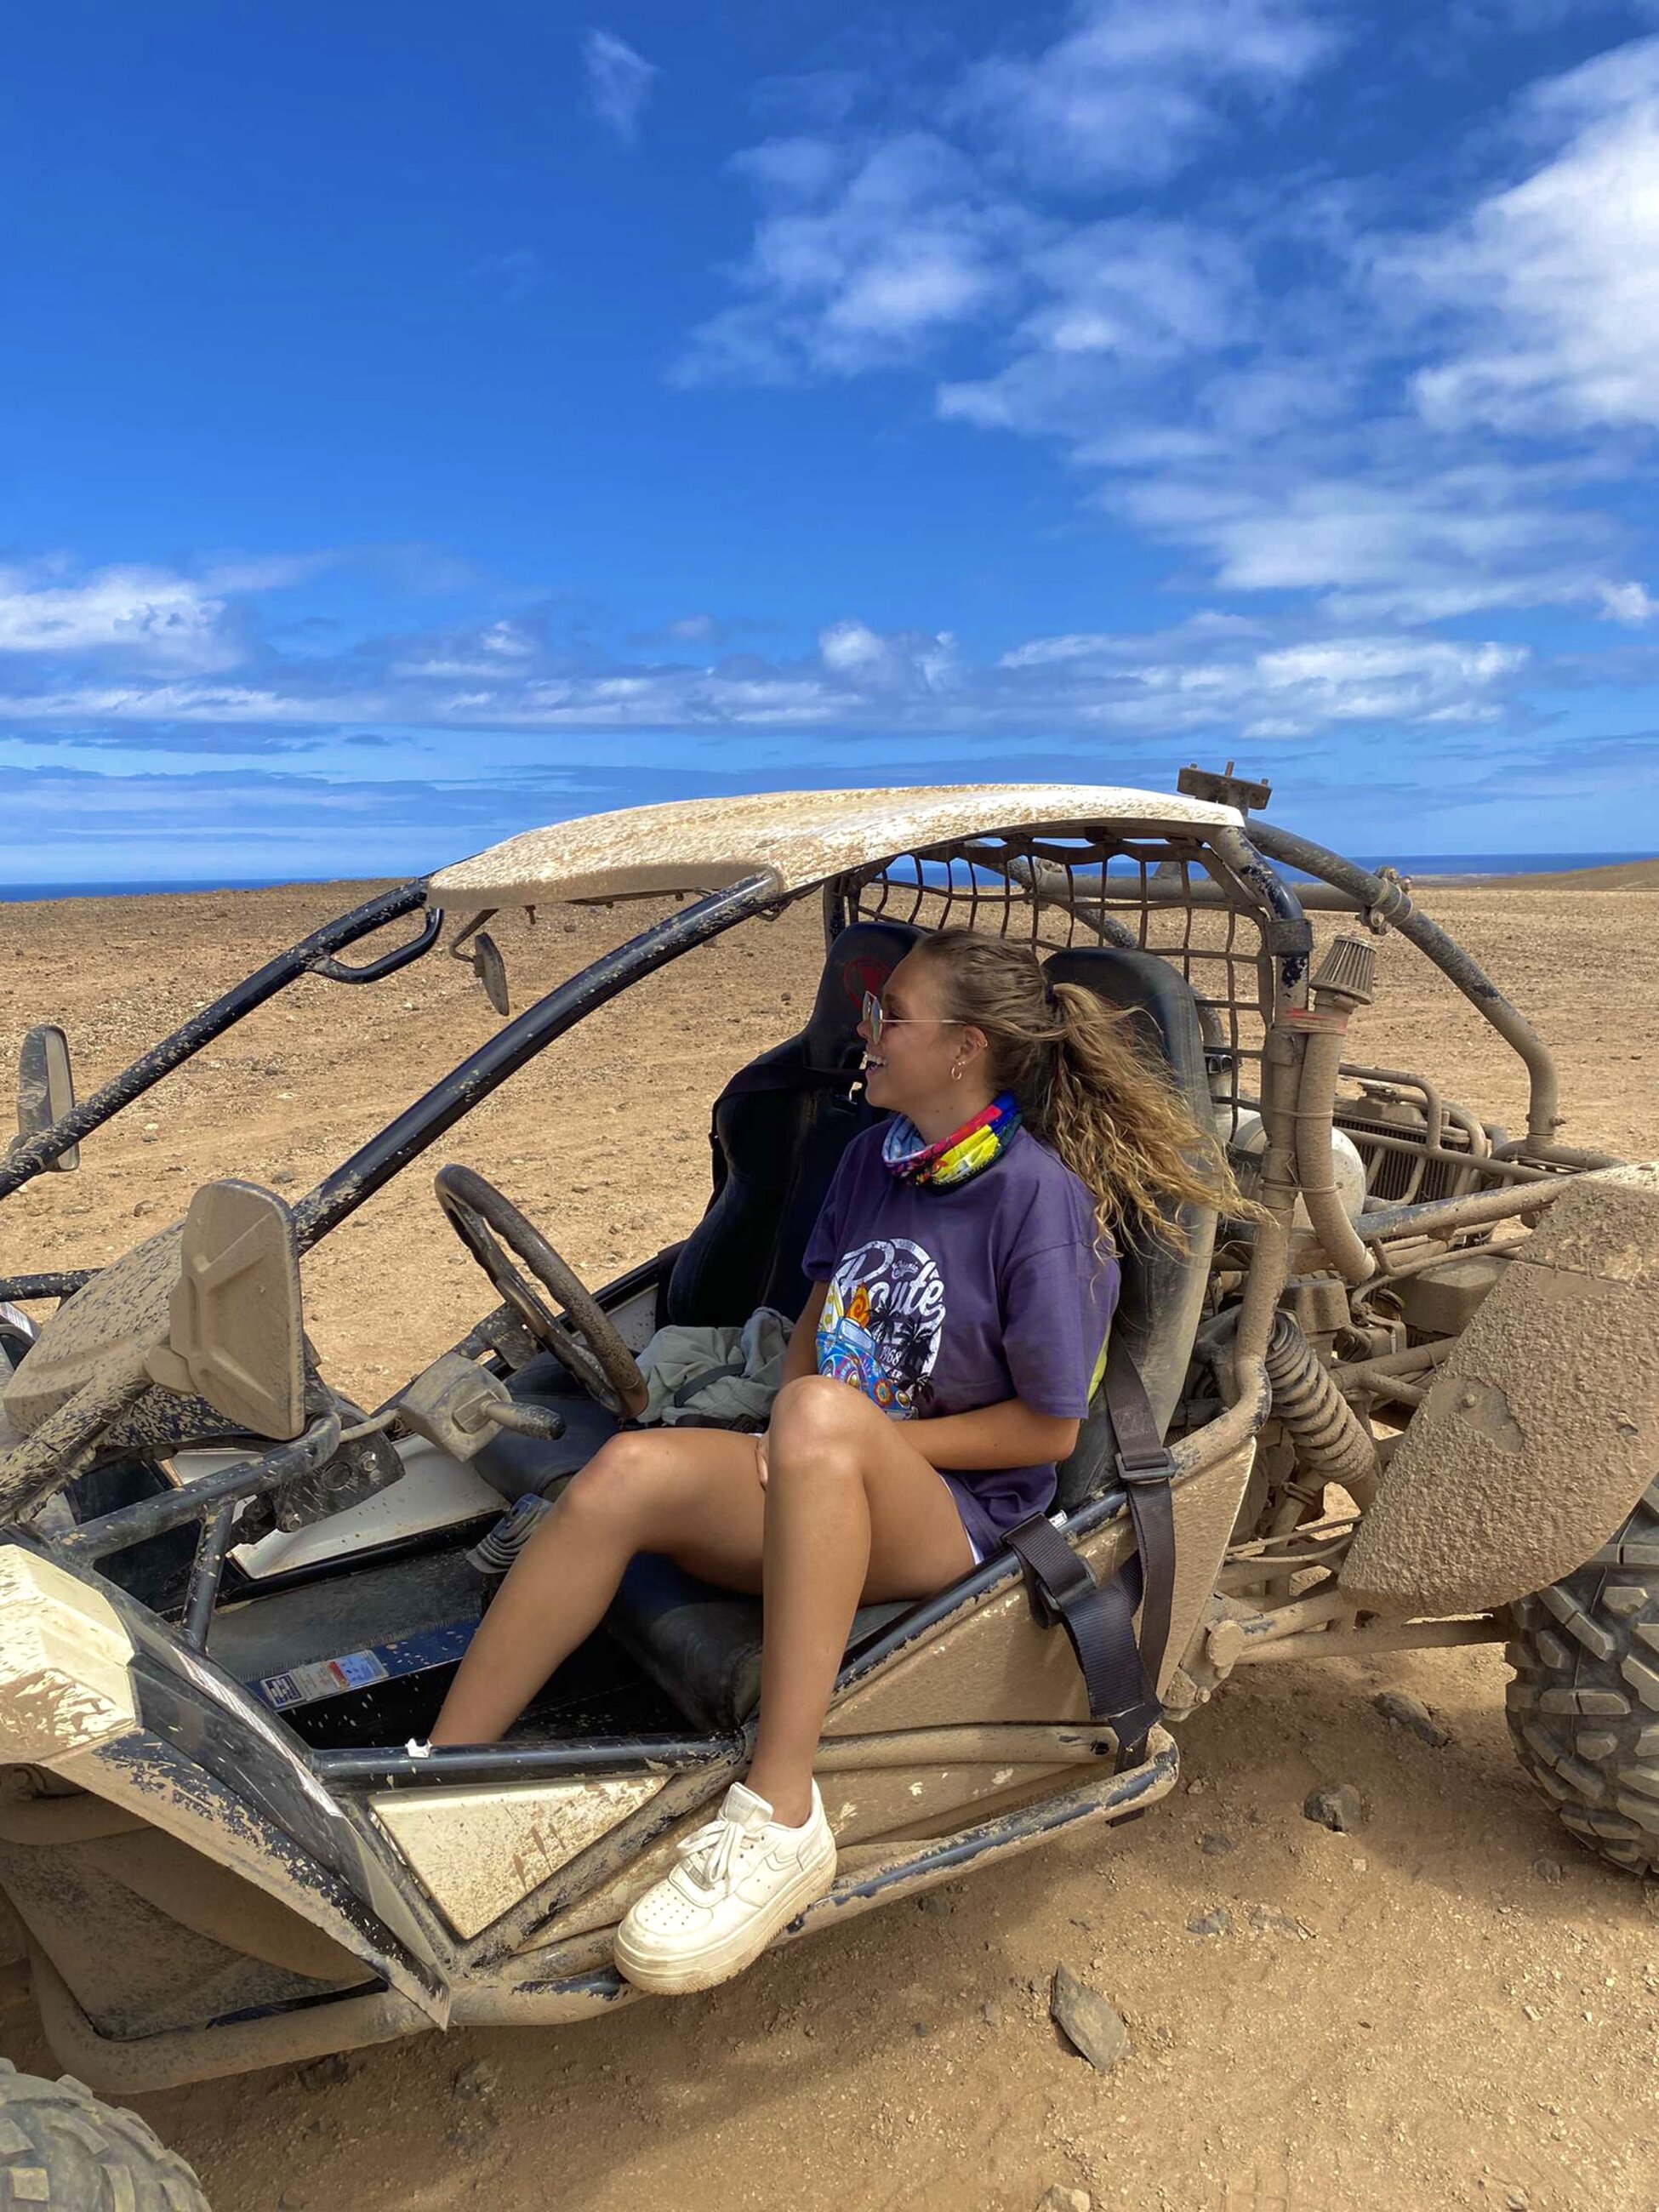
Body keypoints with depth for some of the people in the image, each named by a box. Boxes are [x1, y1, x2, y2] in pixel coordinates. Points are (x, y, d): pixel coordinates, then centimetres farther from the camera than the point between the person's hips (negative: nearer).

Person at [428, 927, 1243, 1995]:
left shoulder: (1042, 1199, -11)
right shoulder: (872, 1157, 9)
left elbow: (1048, 1429, -10)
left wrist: (847, 1438, -12)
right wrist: (796, 1446, -3)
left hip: (953, 1520, -5)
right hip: (823, 1502, 6)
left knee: (825, 1415, -38)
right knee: (629, 1473, -24)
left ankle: (781, 1817, -36)